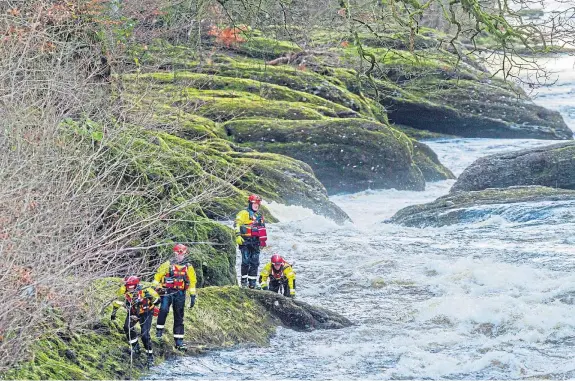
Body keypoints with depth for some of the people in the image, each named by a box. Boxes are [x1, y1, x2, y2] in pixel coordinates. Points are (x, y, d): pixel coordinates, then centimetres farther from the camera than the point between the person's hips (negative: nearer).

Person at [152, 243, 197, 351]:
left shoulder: (188, 267, 8)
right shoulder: (167, 265, 3)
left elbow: (192, 282, 13)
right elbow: (158, 276, 7)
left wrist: (192, 297, 9)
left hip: (180, 294, 2)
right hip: (167, 292, -2)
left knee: (179, 318, 4)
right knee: (164, 309, -28)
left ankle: (179, 341, 8)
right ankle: (160, 328, -8)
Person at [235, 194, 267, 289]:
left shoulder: (260, 215, 20)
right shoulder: (244, 213, -2)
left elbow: (262, 228, 30)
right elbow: (237, 224, -11)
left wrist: (263, 240, 26)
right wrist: (238, 236, -21)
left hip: (255, 242, 6)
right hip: (245, 241, -6)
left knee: (255, 263, 4)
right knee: (246, 261, -10)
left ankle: (252, 282, 8)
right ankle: (244, 280, -1)